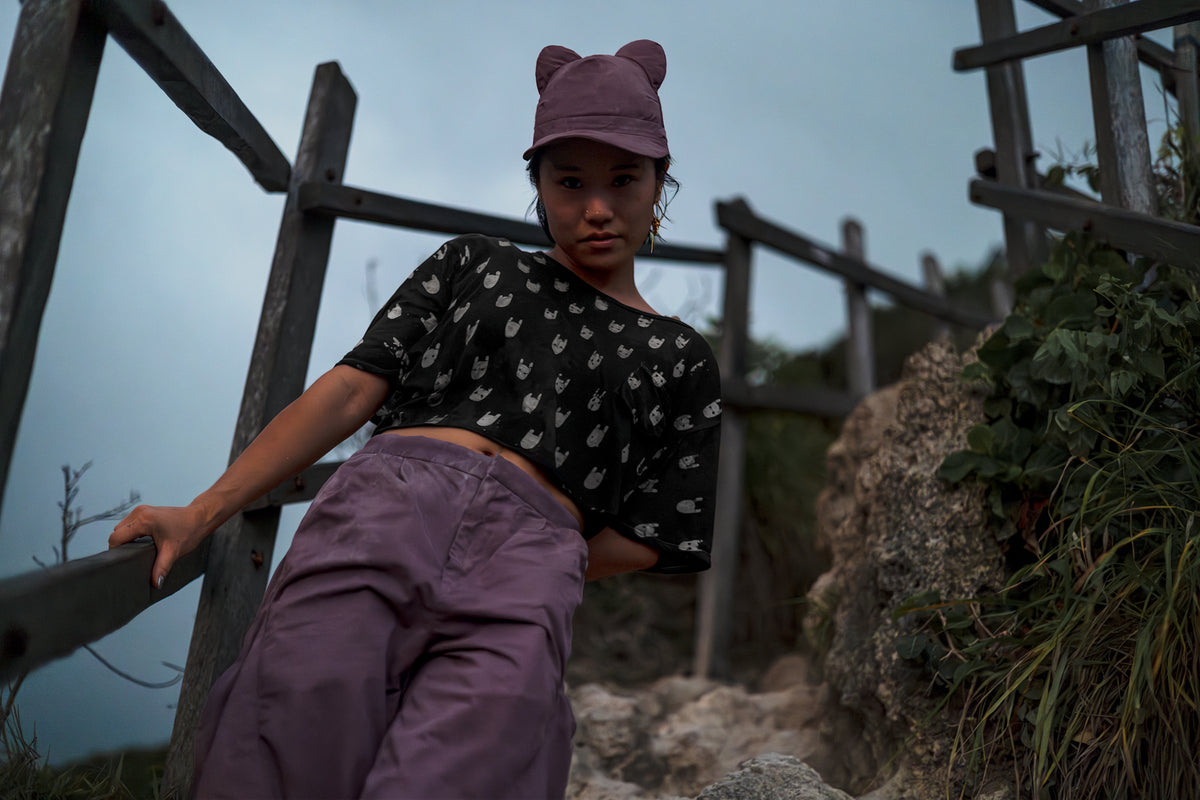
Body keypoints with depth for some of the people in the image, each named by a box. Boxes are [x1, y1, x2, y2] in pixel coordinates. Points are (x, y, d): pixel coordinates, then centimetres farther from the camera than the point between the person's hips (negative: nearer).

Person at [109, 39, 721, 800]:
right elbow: (351, 391, 11)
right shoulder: (472, 265, 22)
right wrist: (202, 513, 1)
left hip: (527, 568, 0)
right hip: (381, 506, 1)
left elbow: (647, 537, 15)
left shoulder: (680, 358, 20)